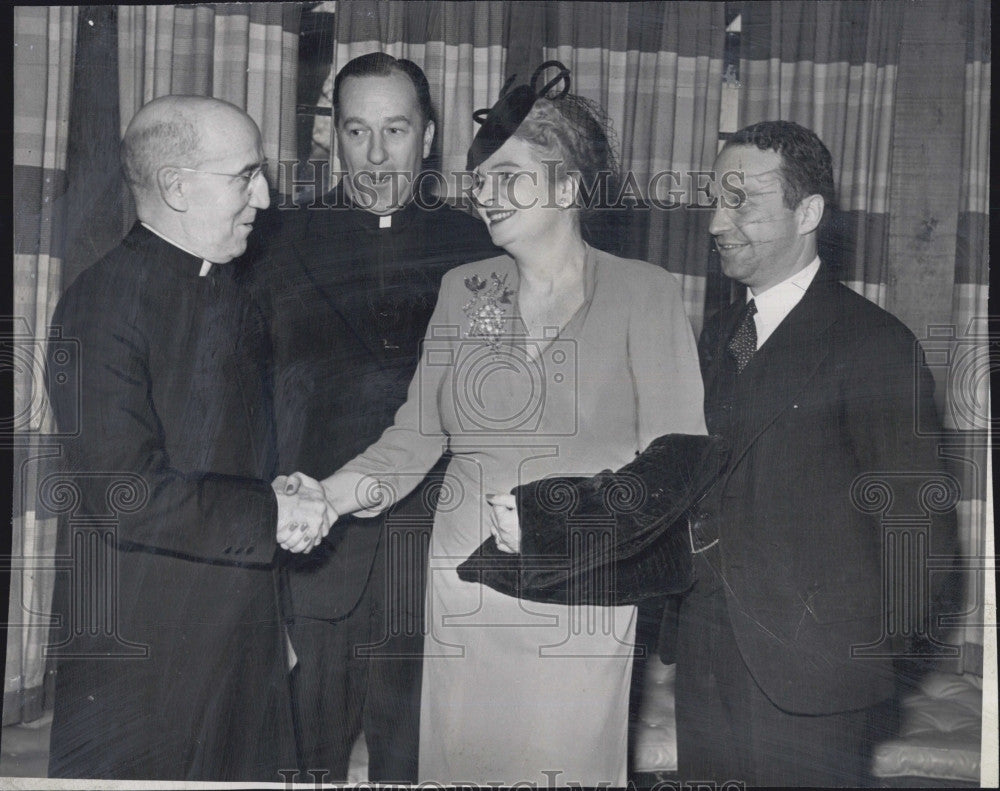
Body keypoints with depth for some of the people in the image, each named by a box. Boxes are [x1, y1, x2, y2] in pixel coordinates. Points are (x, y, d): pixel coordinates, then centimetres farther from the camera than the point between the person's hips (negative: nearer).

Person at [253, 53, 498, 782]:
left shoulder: (473, 246, 8)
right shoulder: (290, 245, 6)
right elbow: (266, 405, 4)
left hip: (438, 551, 1)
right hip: (318, 555, 0)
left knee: (414, 758, 8)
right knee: (309, 757, 6)